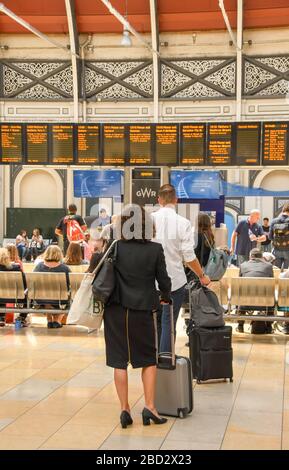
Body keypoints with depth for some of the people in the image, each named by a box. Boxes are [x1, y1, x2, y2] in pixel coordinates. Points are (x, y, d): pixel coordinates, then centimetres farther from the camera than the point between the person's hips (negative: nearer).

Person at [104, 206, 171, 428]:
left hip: (116, 310, 1)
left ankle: (125, 408, 10)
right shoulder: (155, 250, -7)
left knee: (119, 361, 7)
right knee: (148, 359, 14)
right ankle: (149, 406, 8)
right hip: (142, 311, -1)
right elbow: (164, 280, 1)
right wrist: (165, 298, 18)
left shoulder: (115, 248, -5)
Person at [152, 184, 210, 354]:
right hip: (175, 280, -2)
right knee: (169, 323, 5)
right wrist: (202, 276, 5)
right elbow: (189, 257, -9)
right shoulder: (183, 223, -10)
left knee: (155, 322, 16)